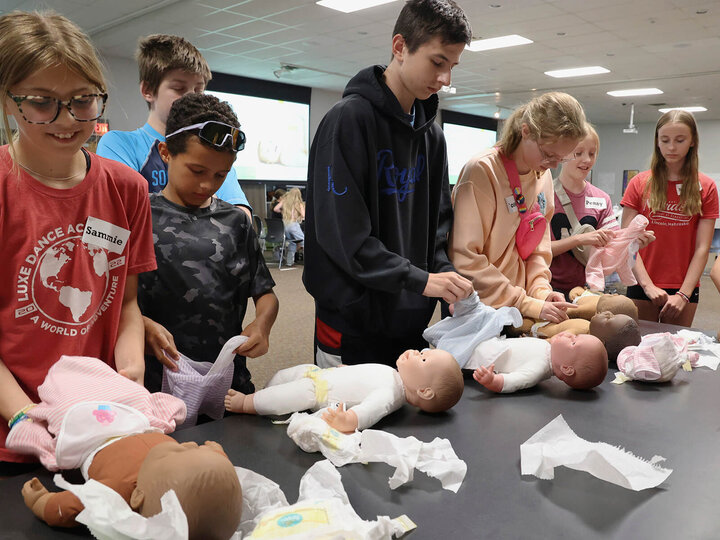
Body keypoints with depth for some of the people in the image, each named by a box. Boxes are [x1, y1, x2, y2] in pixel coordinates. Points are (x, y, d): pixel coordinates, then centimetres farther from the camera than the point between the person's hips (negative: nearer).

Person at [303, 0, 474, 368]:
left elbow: (436, 226, 13)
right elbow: (340, 232, -20)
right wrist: (419, 280, -21)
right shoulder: (348, 120, -13)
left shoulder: (432, 134, 10)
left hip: (412, 322, 7)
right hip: (354, 323, -6)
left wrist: (449, 279, -4)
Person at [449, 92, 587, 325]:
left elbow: (538, 244, 12)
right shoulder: (482, 172, -17)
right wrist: (529, 305, -21)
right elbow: (466, 261, -22)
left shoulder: (543, 175, 6)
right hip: (479, 312, -6)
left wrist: (541, 290, -5)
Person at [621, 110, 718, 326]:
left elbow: (702, 248, -3)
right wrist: (648, 285, -13)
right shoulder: (640, 184, 1)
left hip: (684, 288, 1)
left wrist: (683, 295, -12)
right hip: (642, 286, 0)